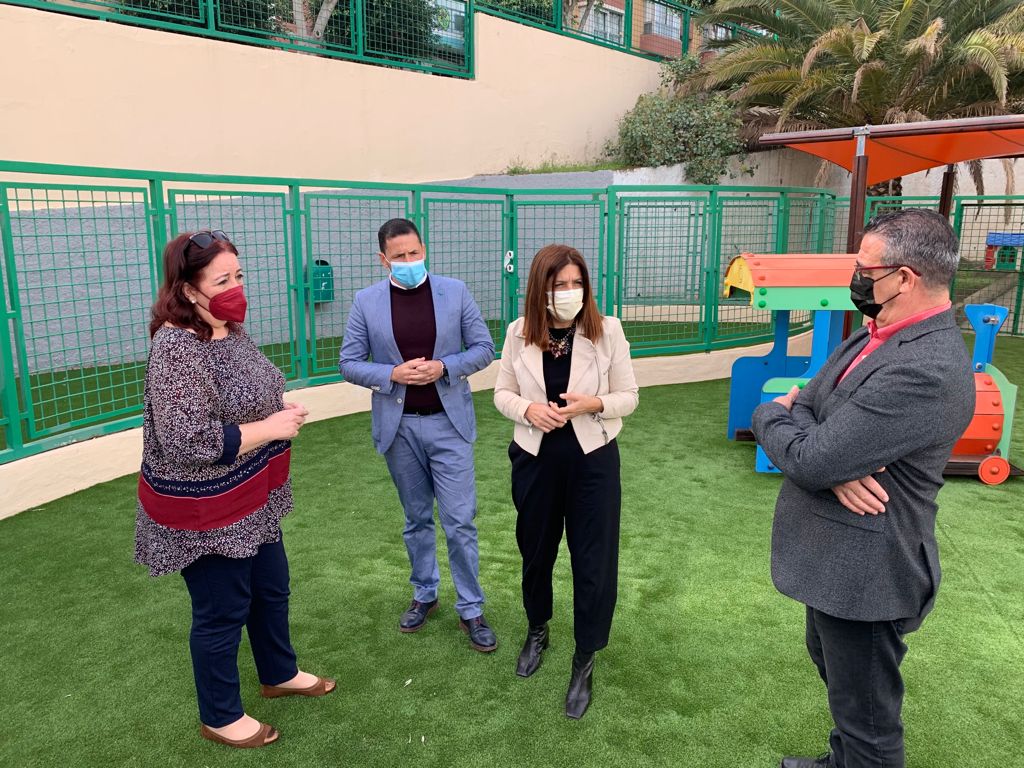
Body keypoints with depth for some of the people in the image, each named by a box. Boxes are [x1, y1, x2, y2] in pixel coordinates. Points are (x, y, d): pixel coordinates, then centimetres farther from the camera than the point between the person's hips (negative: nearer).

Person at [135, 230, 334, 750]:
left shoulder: (231, 330, 3)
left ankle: (279, 674, 47)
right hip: (205, 511, -9)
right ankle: (220, 718, 32)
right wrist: (270, 429, -23)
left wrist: (283, 414, -2)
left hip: (253, 499, 9)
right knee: (222, 612, 9)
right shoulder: (177, 349, -25)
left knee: (271, 589, 23)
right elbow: (188, 441, -31)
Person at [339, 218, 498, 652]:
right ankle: (424, 595, 35)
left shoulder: (455, 292, -2)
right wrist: (392, 374, -16)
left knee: (459, 521, 1)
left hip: (448, 422, -1)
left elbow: (483, 348, 1)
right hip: (398, 426, 1)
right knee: (417, 519, 16)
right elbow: (348, 363, 1)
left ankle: (470, 609, 16)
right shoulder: (366, 302, -1)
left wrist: (445, 367, -16)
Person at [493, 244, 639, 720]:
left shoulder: (607, 331, -10)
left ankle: (584, 662, 25)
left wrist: (592, 404, -23)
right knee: (535, 550, 18)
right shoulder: (519, 333, -5)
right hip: (535, 457, 2)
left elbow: (628, 397, -4)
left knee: (593, 560, 5)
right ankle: (537, 630, 46)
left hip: (593, 458, -2)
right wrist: (528, 409, -17)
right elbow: (503, 393, 4)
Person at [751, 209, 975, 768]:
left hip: (863, 570, -10)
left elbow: (809, 459, -30)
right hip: (837, 555, 10)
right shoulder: (879, 335, 3)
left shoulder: (925, 371, -30)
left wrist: (770, 415, -9)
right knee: (832, 666, 30)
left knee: (865, 714, 11)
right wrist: (835, 464, -19)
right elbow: (805, 406, 2)